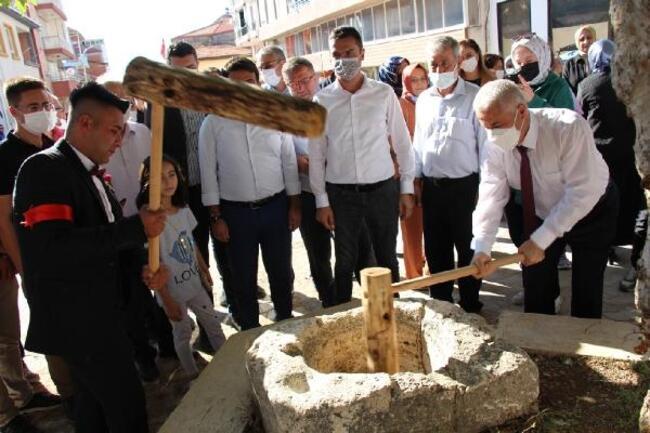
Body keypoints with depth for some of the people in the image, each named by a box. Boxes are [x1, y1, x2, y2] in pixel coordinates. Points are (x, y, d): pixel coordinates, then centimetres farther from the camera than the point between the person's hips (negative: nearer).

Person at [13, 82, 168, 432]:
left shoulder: (88, 173, 10)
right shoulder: (45, 168, -17)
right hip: (76, 318, -9)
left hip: (97, 312, 9)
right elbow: (53, 247, -31)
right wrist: (136, 229, -28)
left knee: (95, 400, 23)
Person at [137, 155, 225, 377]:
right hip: (172, 290, -6)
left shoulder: (184, 210, -2)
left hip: (194, 283, 6)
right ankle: (194, 376, 31)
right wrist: (167, 300, -18)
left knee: (213, 323, 17)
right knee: (183, 333, 12)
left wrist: (204, 270, 18)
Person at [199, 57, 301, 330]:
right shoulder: (213, 124, -3)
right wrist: (216, 217, -4)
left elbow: (289, 163, 5)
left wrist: (295, 206, 4)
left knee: (281, 272, 12)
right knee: (243, 278, 11)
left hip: (276, 207, 1)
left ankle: (285, 323, 34)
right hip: (235, 212, -1)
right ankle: (250, 331, 29)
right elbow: (208, 172, -2)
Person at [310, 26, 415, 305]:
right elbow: (316, 154, 2)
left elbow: (402, 143, 4)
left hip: (383, 189, 0)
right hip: (341, 193, 0)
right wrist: (321, 201, 0)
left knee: (387, 258, 11)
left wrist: (407, 189, 2)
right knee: (345, 260, 11)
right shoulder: (322, 100, 0)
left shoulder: (384, 93, 0)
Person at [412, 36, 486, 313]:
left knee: (468, 251, 6)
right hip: (431, 186, 5)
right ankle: (440, 303, 29)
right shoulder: (424, 99, 9)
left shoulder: (475, 97, -8)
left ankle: (470, 306, 22)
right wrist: (417, 177, 12)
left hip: (464, 186, -5)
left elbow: (485, 144, -8)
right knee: (435, 250, 14)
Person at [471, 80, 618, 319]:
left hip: (590, 210, -4)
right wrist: (481, 248, -34)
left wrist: (540, 240, -35)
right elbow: (491, 195, -21)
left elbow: (582, 193, -34)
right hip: (541, 214, 4)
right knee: (535, 289, 7)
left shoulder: (568, 127, -33)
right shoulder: (495, 145, -19)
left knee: (586, 293, 0)